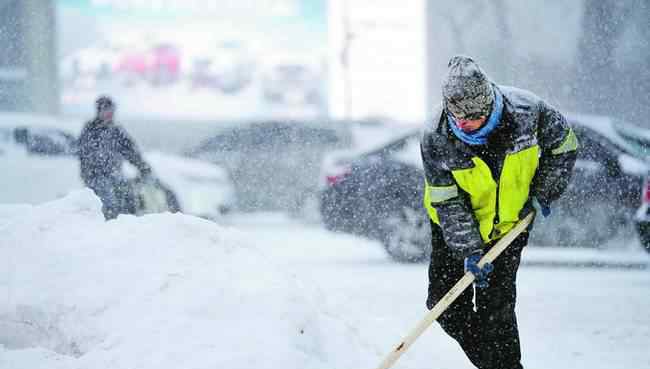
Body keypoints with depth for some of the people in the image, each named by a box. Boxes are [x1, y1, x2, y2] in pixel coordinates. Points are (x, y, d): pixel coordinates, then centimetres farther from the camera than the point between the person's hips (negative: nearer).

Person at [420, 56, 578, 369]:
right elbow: (447, 202, -20)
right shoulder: (436, 139, -25)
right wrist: (469, 251, -27)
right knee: (446, 307, 1)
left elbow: (563, 145, -4)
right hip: (456, 227, 1)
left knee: (496, 309, -10)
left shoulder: (526, 111, -25)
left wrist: (543, 193, -9)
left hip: (510, 224, -1)